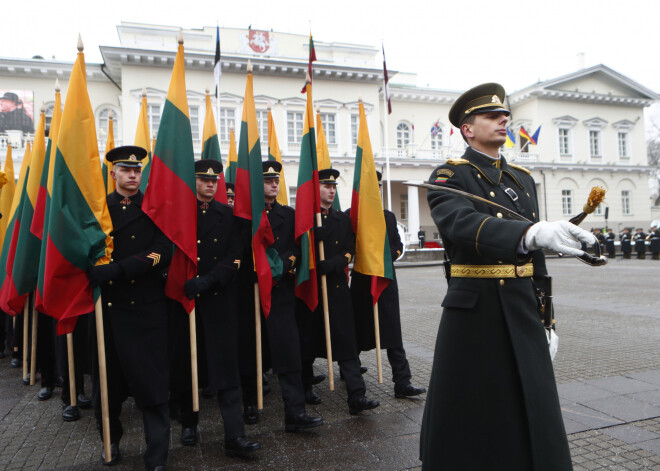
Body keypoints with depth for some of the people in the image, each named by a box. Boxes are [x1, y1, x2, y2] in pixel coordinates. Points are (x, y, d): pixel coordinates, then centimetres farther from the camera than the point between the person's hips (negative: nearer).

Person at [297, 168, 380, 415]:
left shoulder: (343, 219, 11)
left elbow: (349, 251, 2)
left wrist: (332, 265, -14)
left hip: (337, 286, 2)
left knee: (346, 339, -4)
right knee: (308, 339, 9)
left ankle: (356, 396, -5)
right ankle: (305, 387, 28)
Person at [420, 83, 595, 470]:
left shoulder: (524, 179, 14)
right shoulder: (449, 177, -5)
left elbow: (536, 255, 16)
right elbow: (464, 224, -28)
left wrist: (545, 318, 14)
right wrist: (534, 232, -43)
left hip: (523, 313, 6)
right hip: (474, 312, -5)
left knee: (534, 418, 12)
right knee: (468, 421, 5)